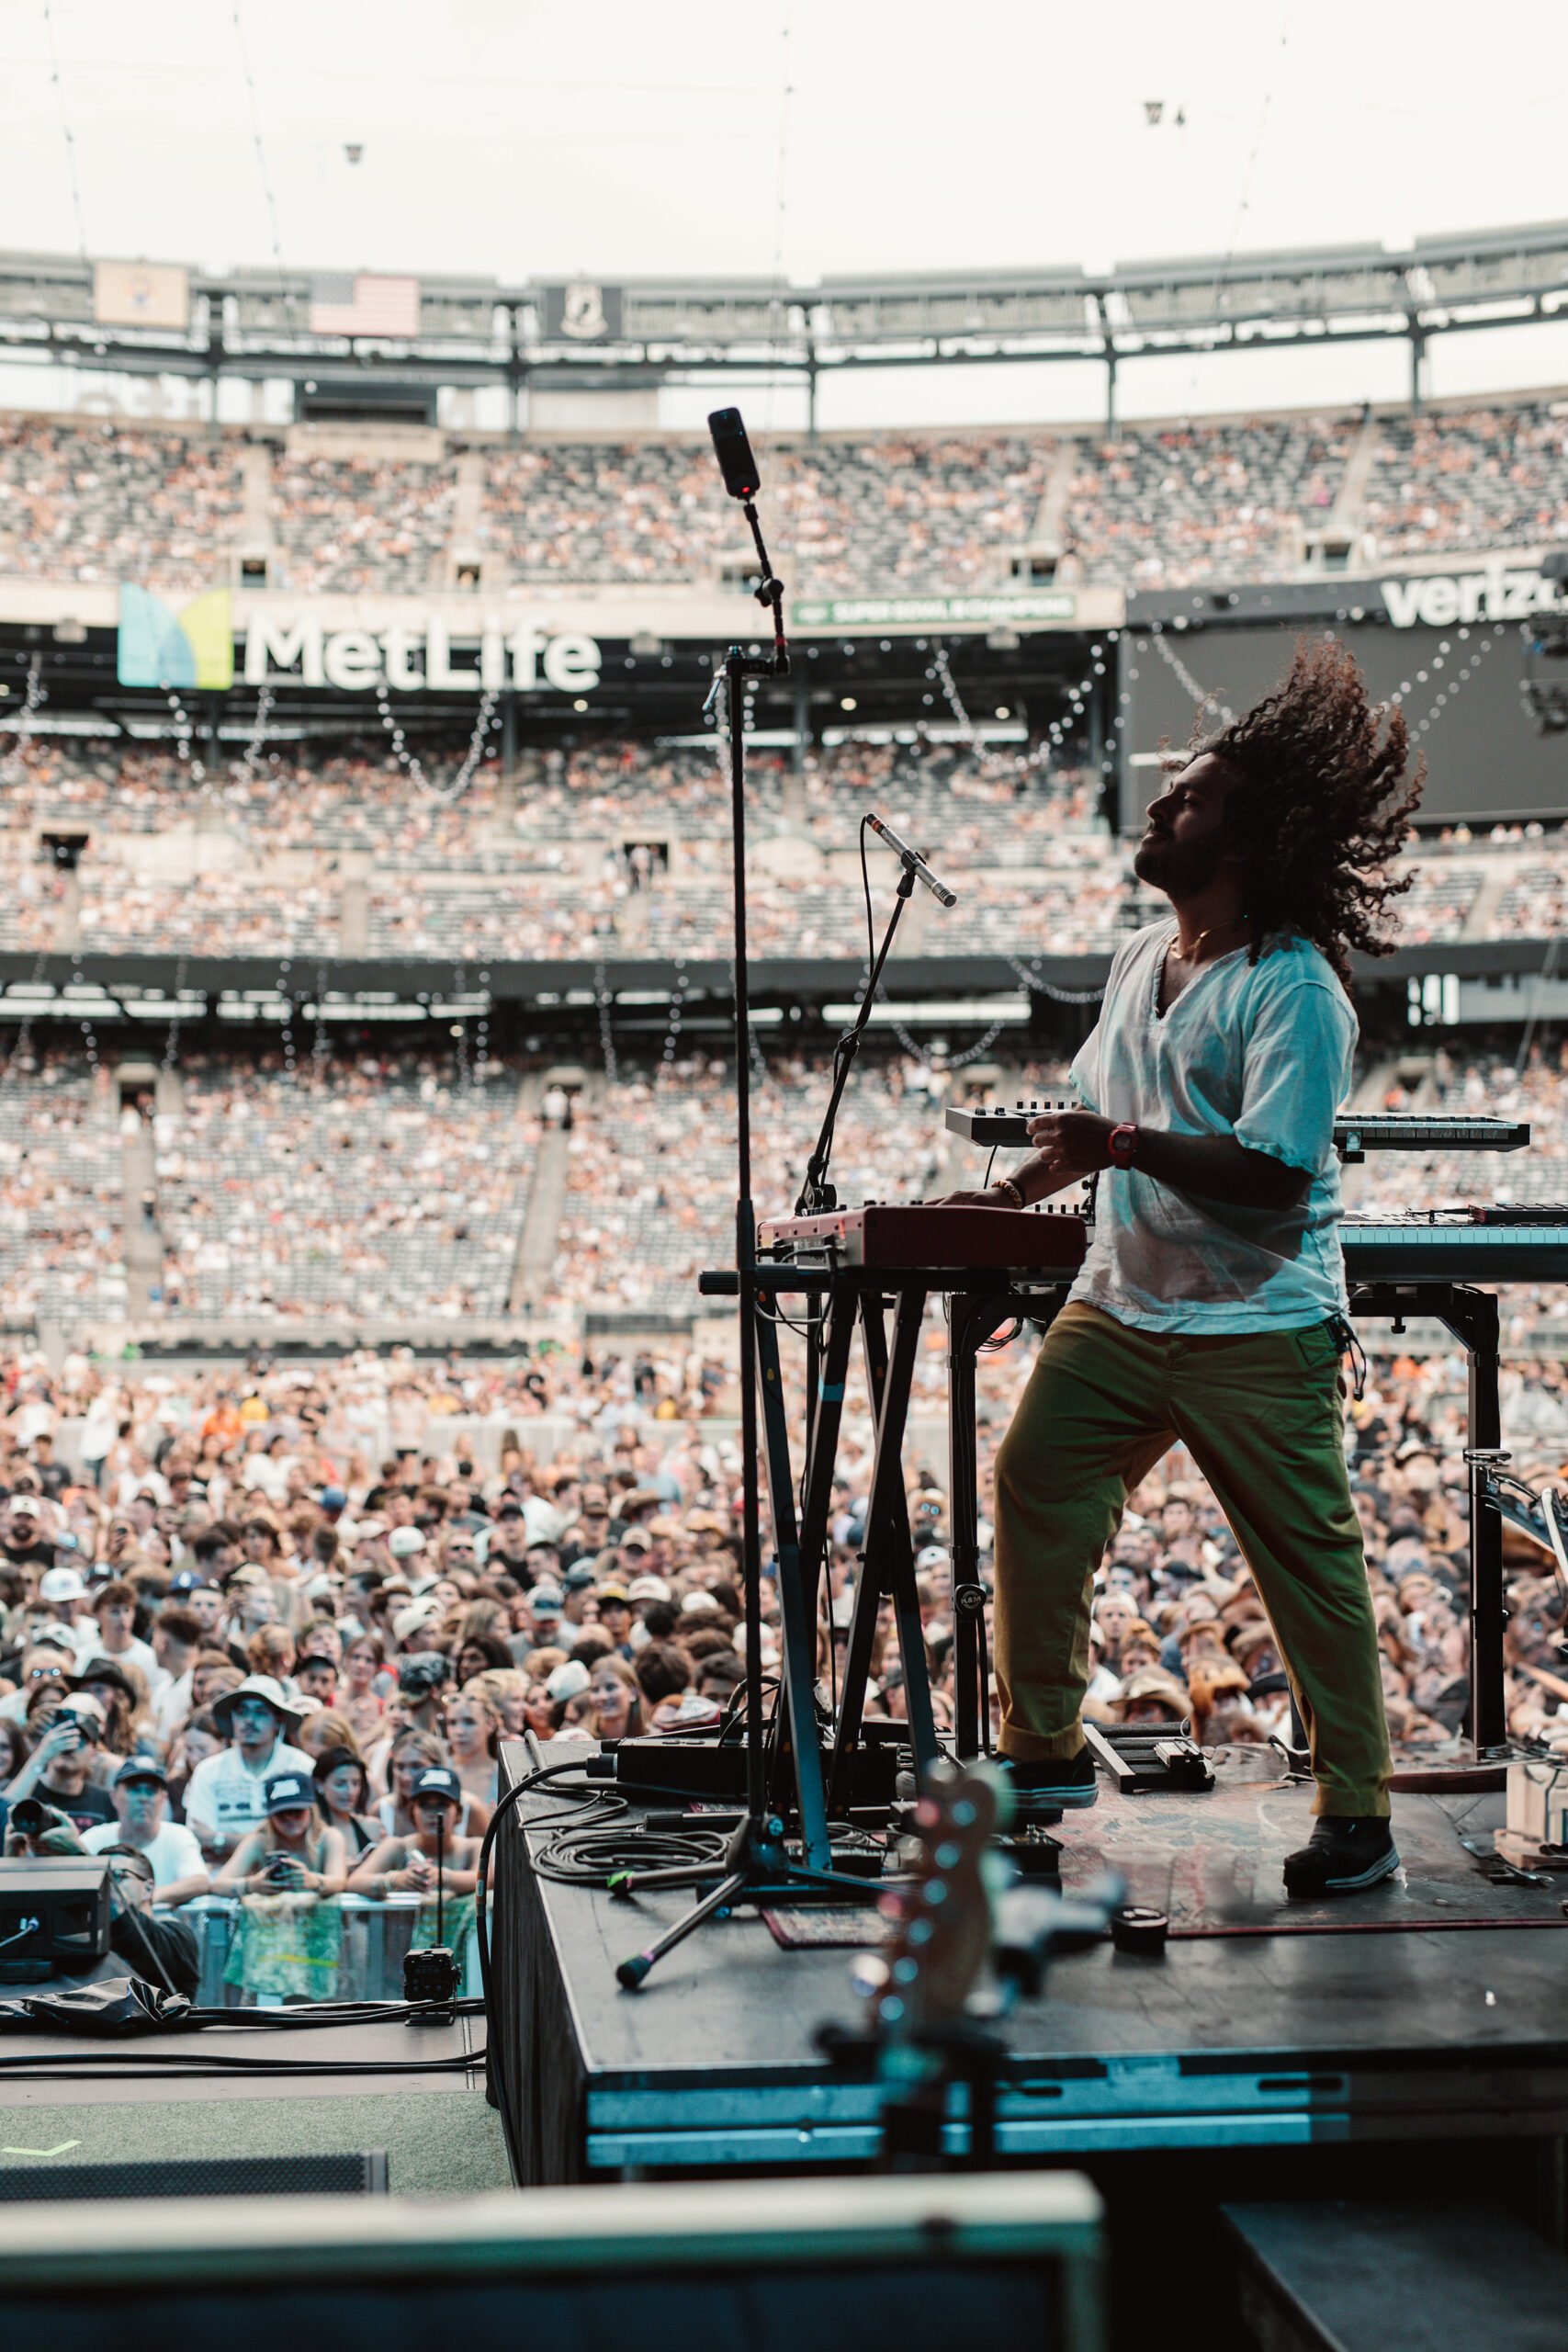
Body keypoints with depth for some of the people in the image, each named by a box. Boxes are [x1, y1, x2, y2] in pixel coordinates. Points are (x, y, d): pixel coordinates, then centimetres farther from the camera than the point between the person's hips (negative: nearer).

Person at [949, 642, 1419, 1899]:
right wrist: (1019, 1189, 9)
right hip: (1121, 1304, 8)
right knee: (1034, 1484, 2)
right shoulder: (1142, 957, 12)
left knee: (1309, 1561, -1)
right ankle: (1047, 1748, 18)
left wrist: (1125, 1147, -28)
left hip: (1259, 1328, -7)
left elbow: (1273, 1169, -22)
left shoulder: (1294, 989, -14)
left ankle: (1359, 1816, 10)